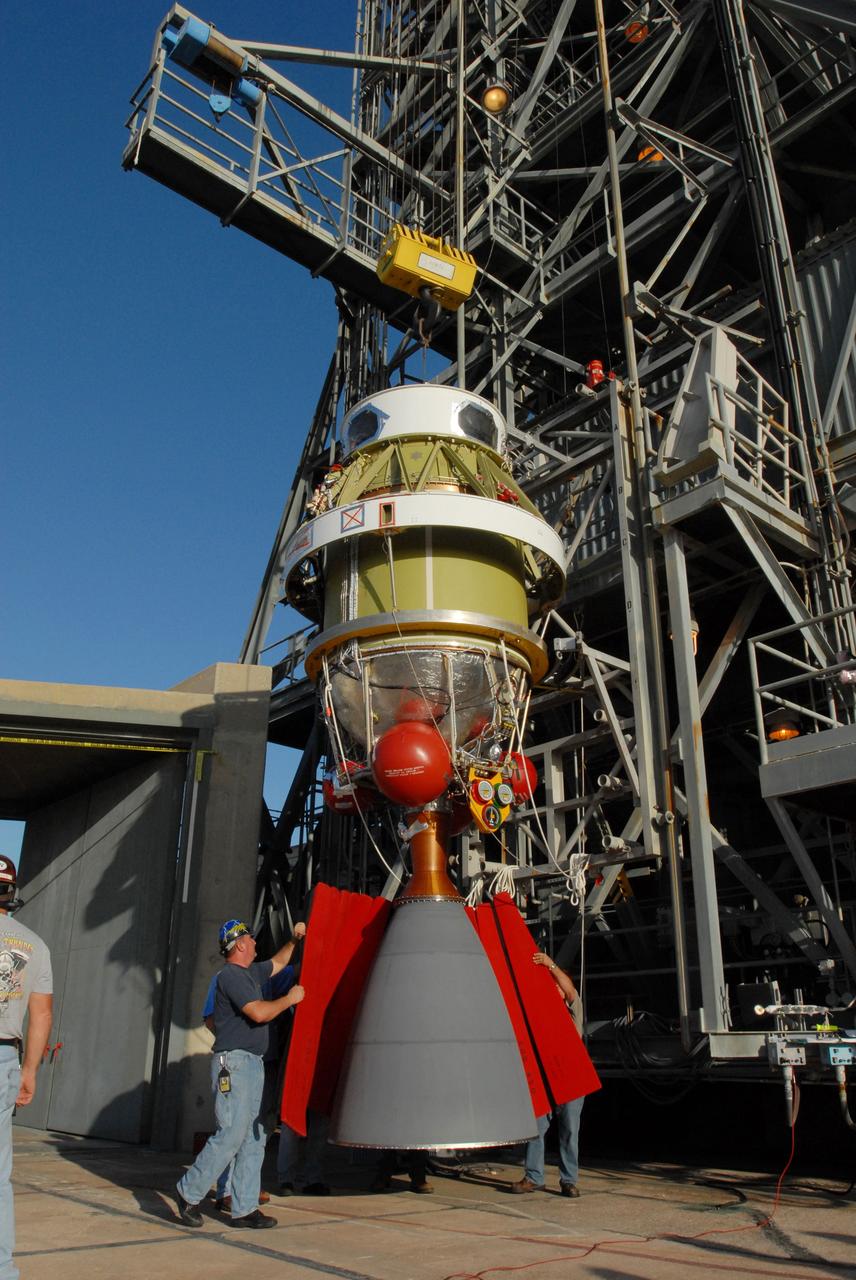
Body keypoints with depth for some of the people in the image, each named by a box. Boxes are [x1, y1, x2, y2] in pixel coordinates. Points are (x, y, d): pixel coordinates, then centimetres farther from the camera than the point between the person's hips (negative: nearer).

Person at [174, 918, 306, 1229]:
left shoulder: (250, 972, 17)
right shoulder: (231, 975, -13)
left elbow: (277, 963, 37)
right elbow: (259, 1012, -21)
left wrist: (294, 940, 26)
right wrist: (290, 999, -8)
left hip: (253, 1064, 10)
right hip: (233, 1063, -10)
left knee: (254, 1139, 7)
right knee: (231, 1134, -9)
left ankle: (244, 1208, 11)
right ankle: (189, 1192, 6)